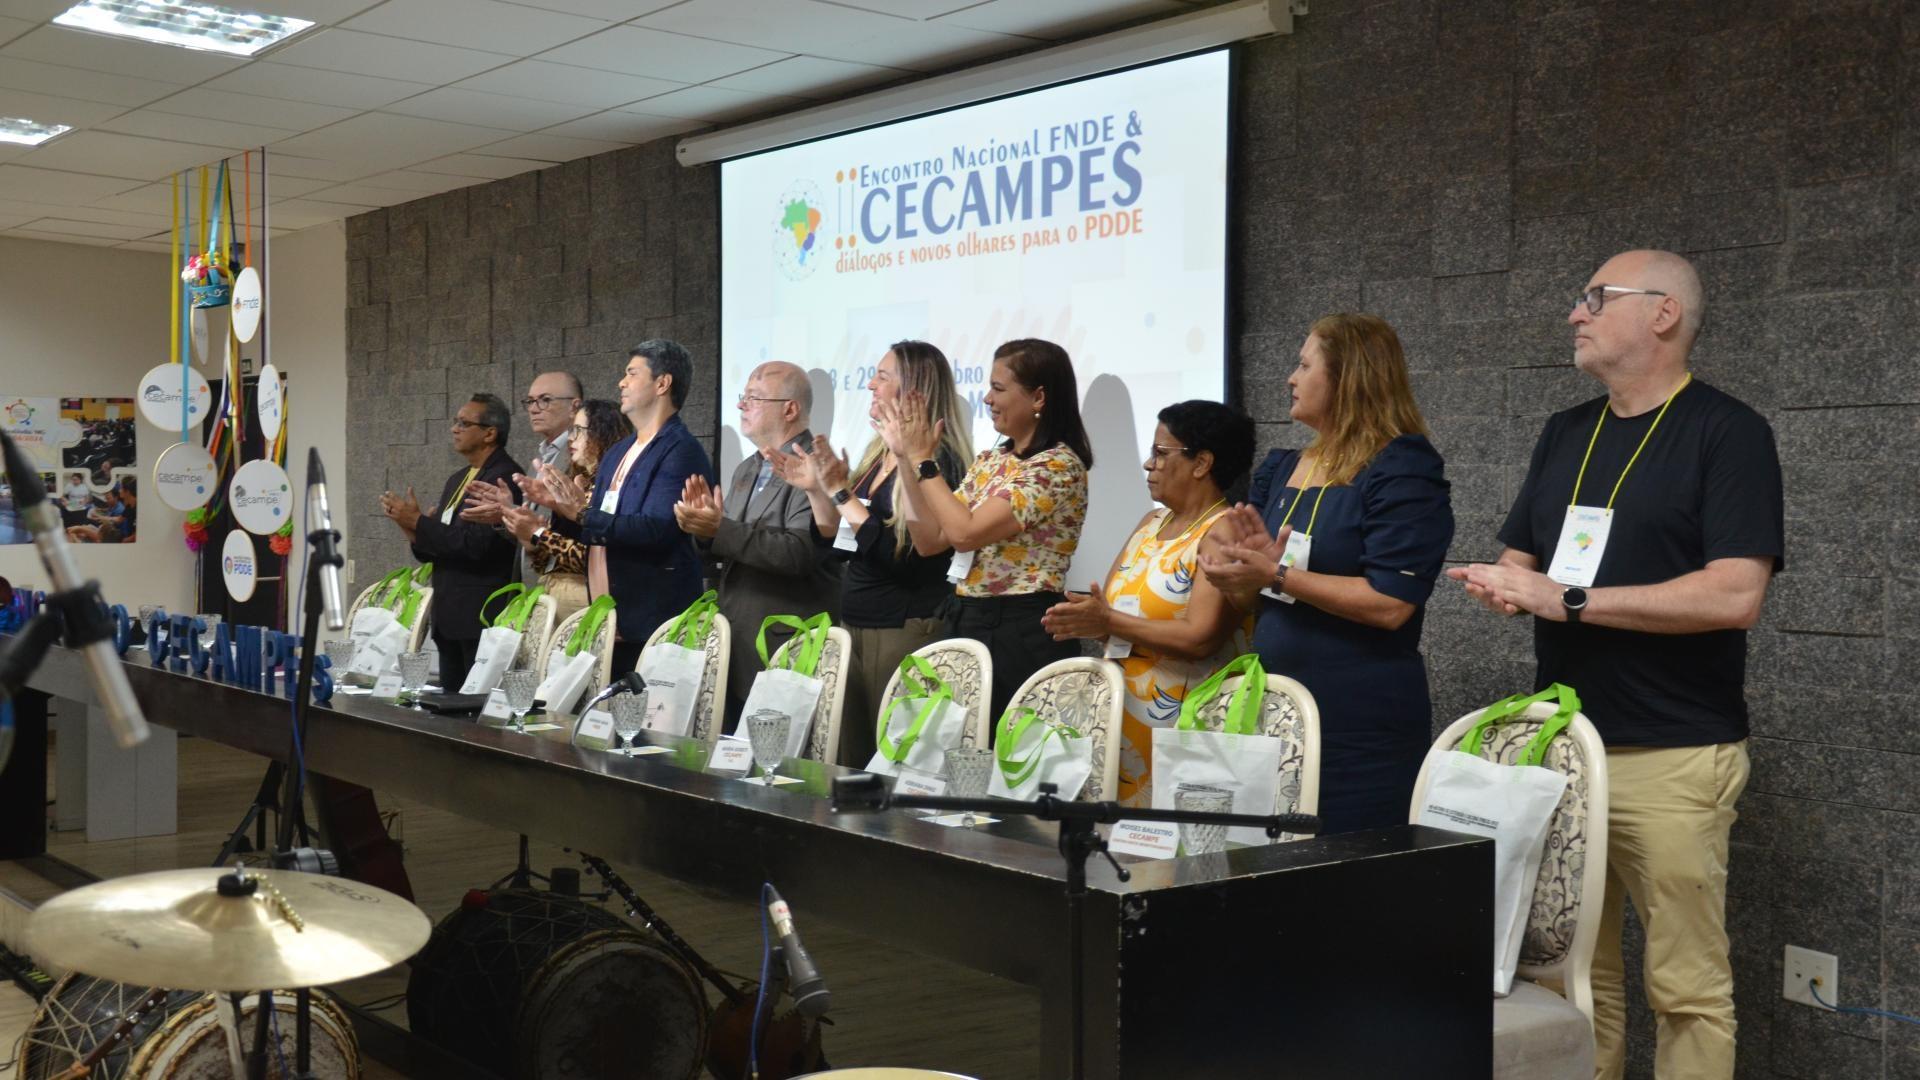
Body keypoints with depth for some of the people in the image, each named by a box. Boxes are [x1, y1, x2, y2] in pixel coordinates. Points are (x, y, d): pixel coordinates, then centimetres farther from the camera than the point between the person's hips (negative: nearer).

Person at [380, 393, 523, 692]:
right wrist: (412, 528, -1)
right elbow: (434, 551, 19)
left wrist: (417, 521, -15)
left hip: (484, 618, -9)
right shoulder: (456, 480, 17)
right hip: (448, 616, 9)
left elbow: (476, 544, -20)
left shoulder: (505, 477, -11)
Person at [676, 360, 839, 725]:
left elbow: (800, 552, -23)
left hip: (784, 652, -8)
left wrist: (721, 530, -24)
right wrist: (704, 526, -3)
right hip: (734, 649, 8)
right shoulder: (746, 470, 17)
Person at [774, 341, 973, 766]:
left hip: (904, 632, -9)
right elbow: (842, 546, 17)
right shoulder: (877, 455, 13)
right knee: (849, 761, 11)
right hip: (854, 624, 9)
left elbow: (900, 554, -23)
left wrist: (841, 493, -19)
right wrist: (816, 490, 4)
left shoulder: (934, 460, -14)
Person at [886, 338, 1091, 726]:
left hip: (1021, 634, -8)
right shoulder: (990, 460, 13)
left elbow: (965, 532, -22)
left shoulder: (1059, 465, -15)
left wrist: (923, 460, -12)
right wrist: (906, 458, 6)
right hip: (967, 622, 8)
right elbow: (935, 536, 10)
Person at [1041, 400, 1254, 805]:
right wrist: (1081, 619, -8)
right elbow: (1105, 612, 14)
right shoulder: (1150, 524, 17)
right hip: (1118, 715, 8)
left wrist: (1110, 622, -18)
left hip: (1178, 726, -8)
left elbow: (1199, 638, -20)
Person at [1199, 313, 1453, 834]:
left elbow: (1390, 605, -20)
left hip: (1362, 730, -7)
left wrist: (1278, 576, -21)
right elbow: (1251, 602, 13)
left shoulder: (1402, 472, -10)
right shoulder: (1279, 470, 11)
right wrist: (1241, 572, -9)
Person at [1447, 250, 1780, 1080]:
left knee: (1686, 986, 1)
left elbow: (1734, 595, -18)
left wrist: (1568, 601, -18)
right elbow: (1518, 562, 18)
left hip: (1672, 756, -6)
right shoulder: (1565, 433, 14)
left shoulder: (1727, 432, -7)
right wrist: (1505, 586, -6)